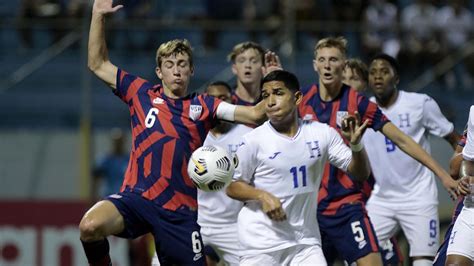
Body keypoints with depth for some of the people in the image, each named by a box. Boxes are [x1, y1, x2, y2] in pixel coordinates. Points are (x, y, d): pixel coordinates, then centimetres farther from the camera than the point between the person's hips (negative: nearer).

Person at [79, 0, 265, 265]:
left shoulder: (203, 106, 11)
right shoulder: (142, 94, 11)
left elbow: (254, 114, 5)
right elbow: (97, 64, 16)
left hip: (181, 211, 1)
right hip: (137, 197, -1)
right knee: (90, 226, -30)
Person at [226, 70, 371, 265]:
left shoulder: (322, 134, 2)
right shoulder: (254, 140, -5)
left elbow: (361, 173, 4)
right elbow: (232, 186, 1)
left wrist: (356, 145, -16)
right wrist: (262, 196, -17)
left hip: (306, 242, 2)